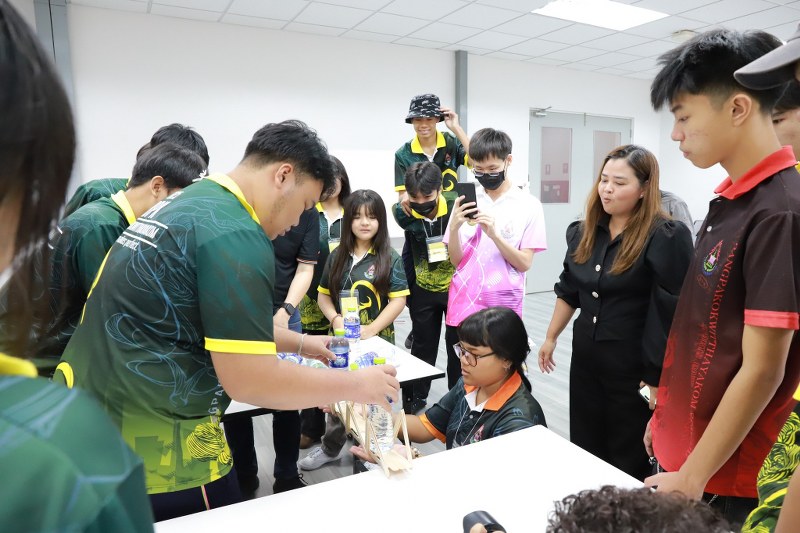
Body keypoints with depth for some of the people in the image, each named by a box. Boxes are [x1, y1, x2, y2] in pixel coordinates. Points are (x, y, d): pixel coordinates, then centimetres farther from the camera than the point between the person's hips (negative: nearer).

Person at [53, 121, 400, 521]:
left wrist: (300, 343, 21)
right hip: (150, 446, -9)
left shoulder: (186, 204, 9)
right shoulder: (235, 235, -21)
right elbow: (249, 380, -22)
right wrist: (357, 385, -11)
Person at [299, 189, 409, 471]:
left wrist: (371, 329, -19)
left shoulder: (389, 258, -5)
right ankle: (330, 447, 37)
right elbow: (323, 295, 7)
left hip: (378, 340, -3)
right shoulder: (337, 256, 4)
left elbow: (398, 300, -10)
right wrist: (335, 319, -12)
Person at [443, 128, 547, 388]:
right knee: (458, 387, 12)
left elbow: (525, 263, -6)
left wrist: (494, 233, -20)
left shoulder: (528, 204, -3)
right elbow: (456, 260, 3)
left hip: (503, 313, -2)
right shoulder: (466, 201, 4)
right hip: (462, 310, 3)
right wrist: (454, 227, -15)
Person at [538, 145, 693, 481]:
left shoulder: (665, 237, -16)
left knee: (629, 459, 12)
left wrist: (659, 377, -18)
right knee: (583, 448, 19)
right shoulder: (584, 232, 4)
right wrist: (551, 337, 16)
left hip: (634, 364, -6)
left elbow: (672, 314, -18)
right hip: (585, 356, 6)